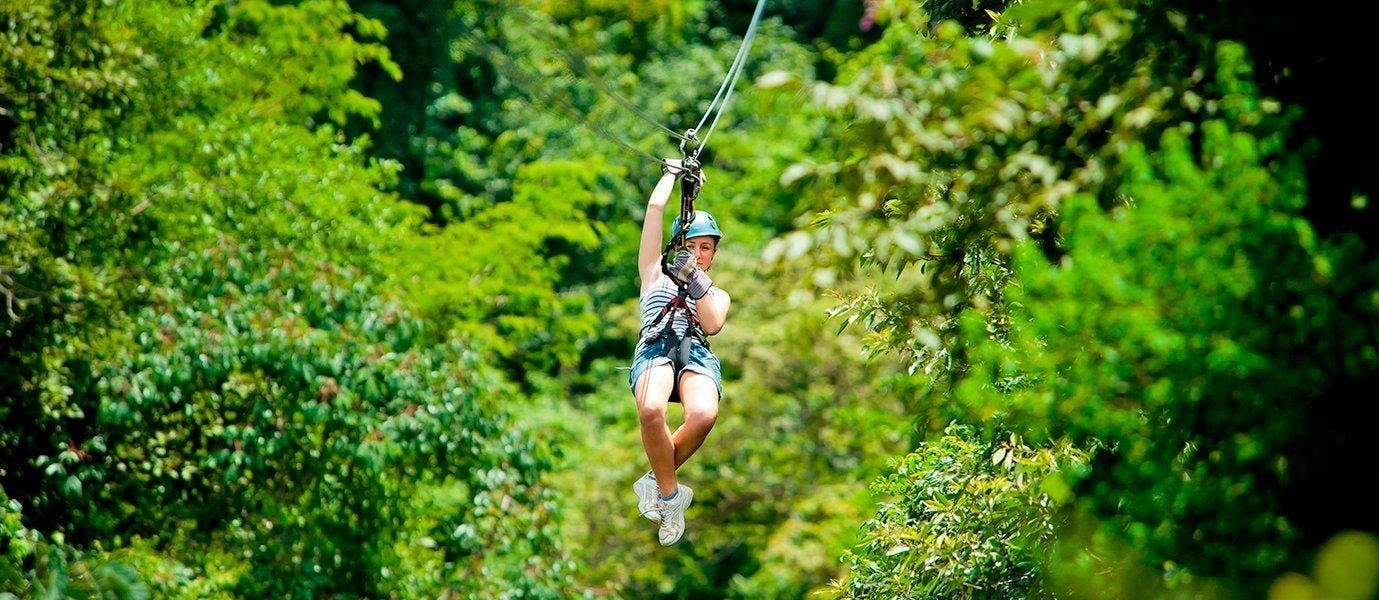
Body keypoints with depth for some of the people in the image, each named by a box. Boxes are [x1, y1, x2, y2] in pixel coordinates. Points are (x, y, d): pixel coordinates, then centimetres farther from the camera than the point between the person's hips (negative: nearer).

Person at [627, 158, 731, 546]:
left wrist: (696, 280, -2)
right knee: (651, 409, -38)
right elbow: (655, 207, 25)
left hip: (697, 354, 1)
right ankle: (671, 496, -18)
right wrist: (674, 171, 35)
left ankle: (656, 481, -13)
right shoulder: (656, 274, 30)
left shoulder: (718, 295, 32)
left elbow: (713, 325, 8)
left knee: (704, 414, -37)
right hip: (655, 350, -1)